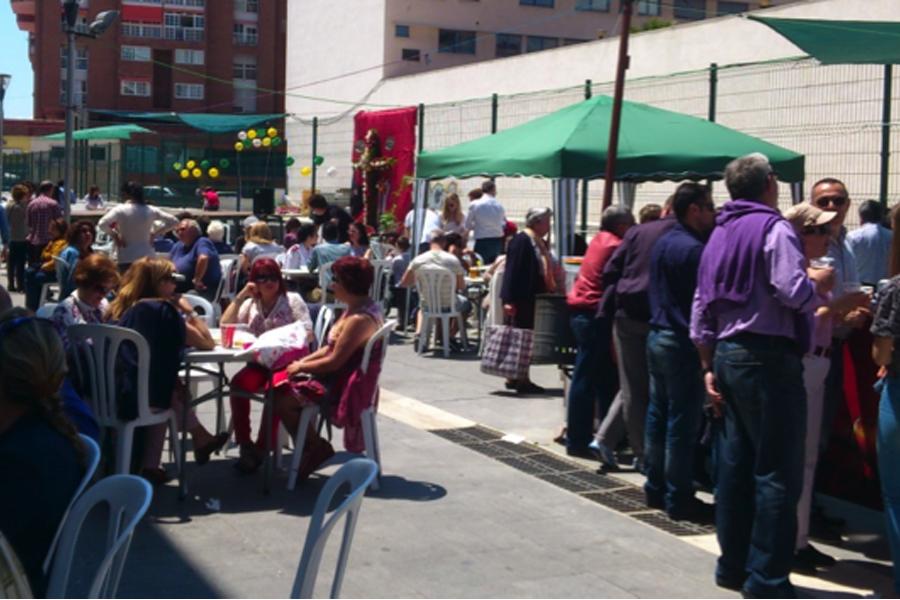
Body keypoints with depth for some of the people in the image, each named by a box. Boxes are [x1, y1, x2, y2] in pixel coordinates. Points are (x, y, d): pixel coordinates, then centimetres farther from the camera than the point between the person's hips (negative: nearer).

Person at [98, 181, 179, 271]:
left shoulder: (121, 210, -7)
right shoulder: (151, 210, 4)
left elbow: (102, 224, -18)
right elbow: (173, 221, 9)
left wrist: (114, 236, -3)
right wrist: (155, 233, 9)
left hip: (127, 259, -4)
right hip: (148, 257, 4)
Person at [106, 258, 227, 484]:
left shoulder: (118, 308, 13)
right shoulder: (162, 310, -6)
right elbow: (207, 344, 1)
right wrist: (188, 310, 11)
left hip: (108, 396, 6)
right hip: (138, 398, -6)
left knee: (170, 384, 24)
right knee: (174, 392, 24)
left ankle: (201, 439, 30)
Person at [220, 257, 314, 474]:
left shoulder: (293, 300, 5)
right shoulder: (251, 304, 18)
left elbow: (308, 334, -2)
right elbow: (225, 325, 8)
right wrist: (240, 296, 2)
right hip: (260, 362, 4)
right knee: (238, 383, -28)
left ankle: (262, 448, -24)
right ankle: (244, 444, -21)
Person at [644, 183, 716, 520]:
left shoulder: (662, 243, 12)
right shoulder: (694, 249, -17)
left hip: (658, 336, 9)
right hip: (682, 342, -9)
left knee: (657, 415, 15)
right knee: (683, 423, -3)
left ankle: (655, 487, 23)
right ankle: (678, 499, 3)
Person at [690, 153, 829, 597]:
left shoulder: (720, 233, 15)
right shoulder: (774, 228, -9)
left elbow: (702, 309, 15)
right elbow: (794, 292, -21)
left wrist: (709, 368, 18)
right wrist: (819, 282, 0)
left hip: (727, 355, 8)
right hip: (767, 358, -8)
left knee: (735, 465, 13)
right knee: (778, 472, -3)